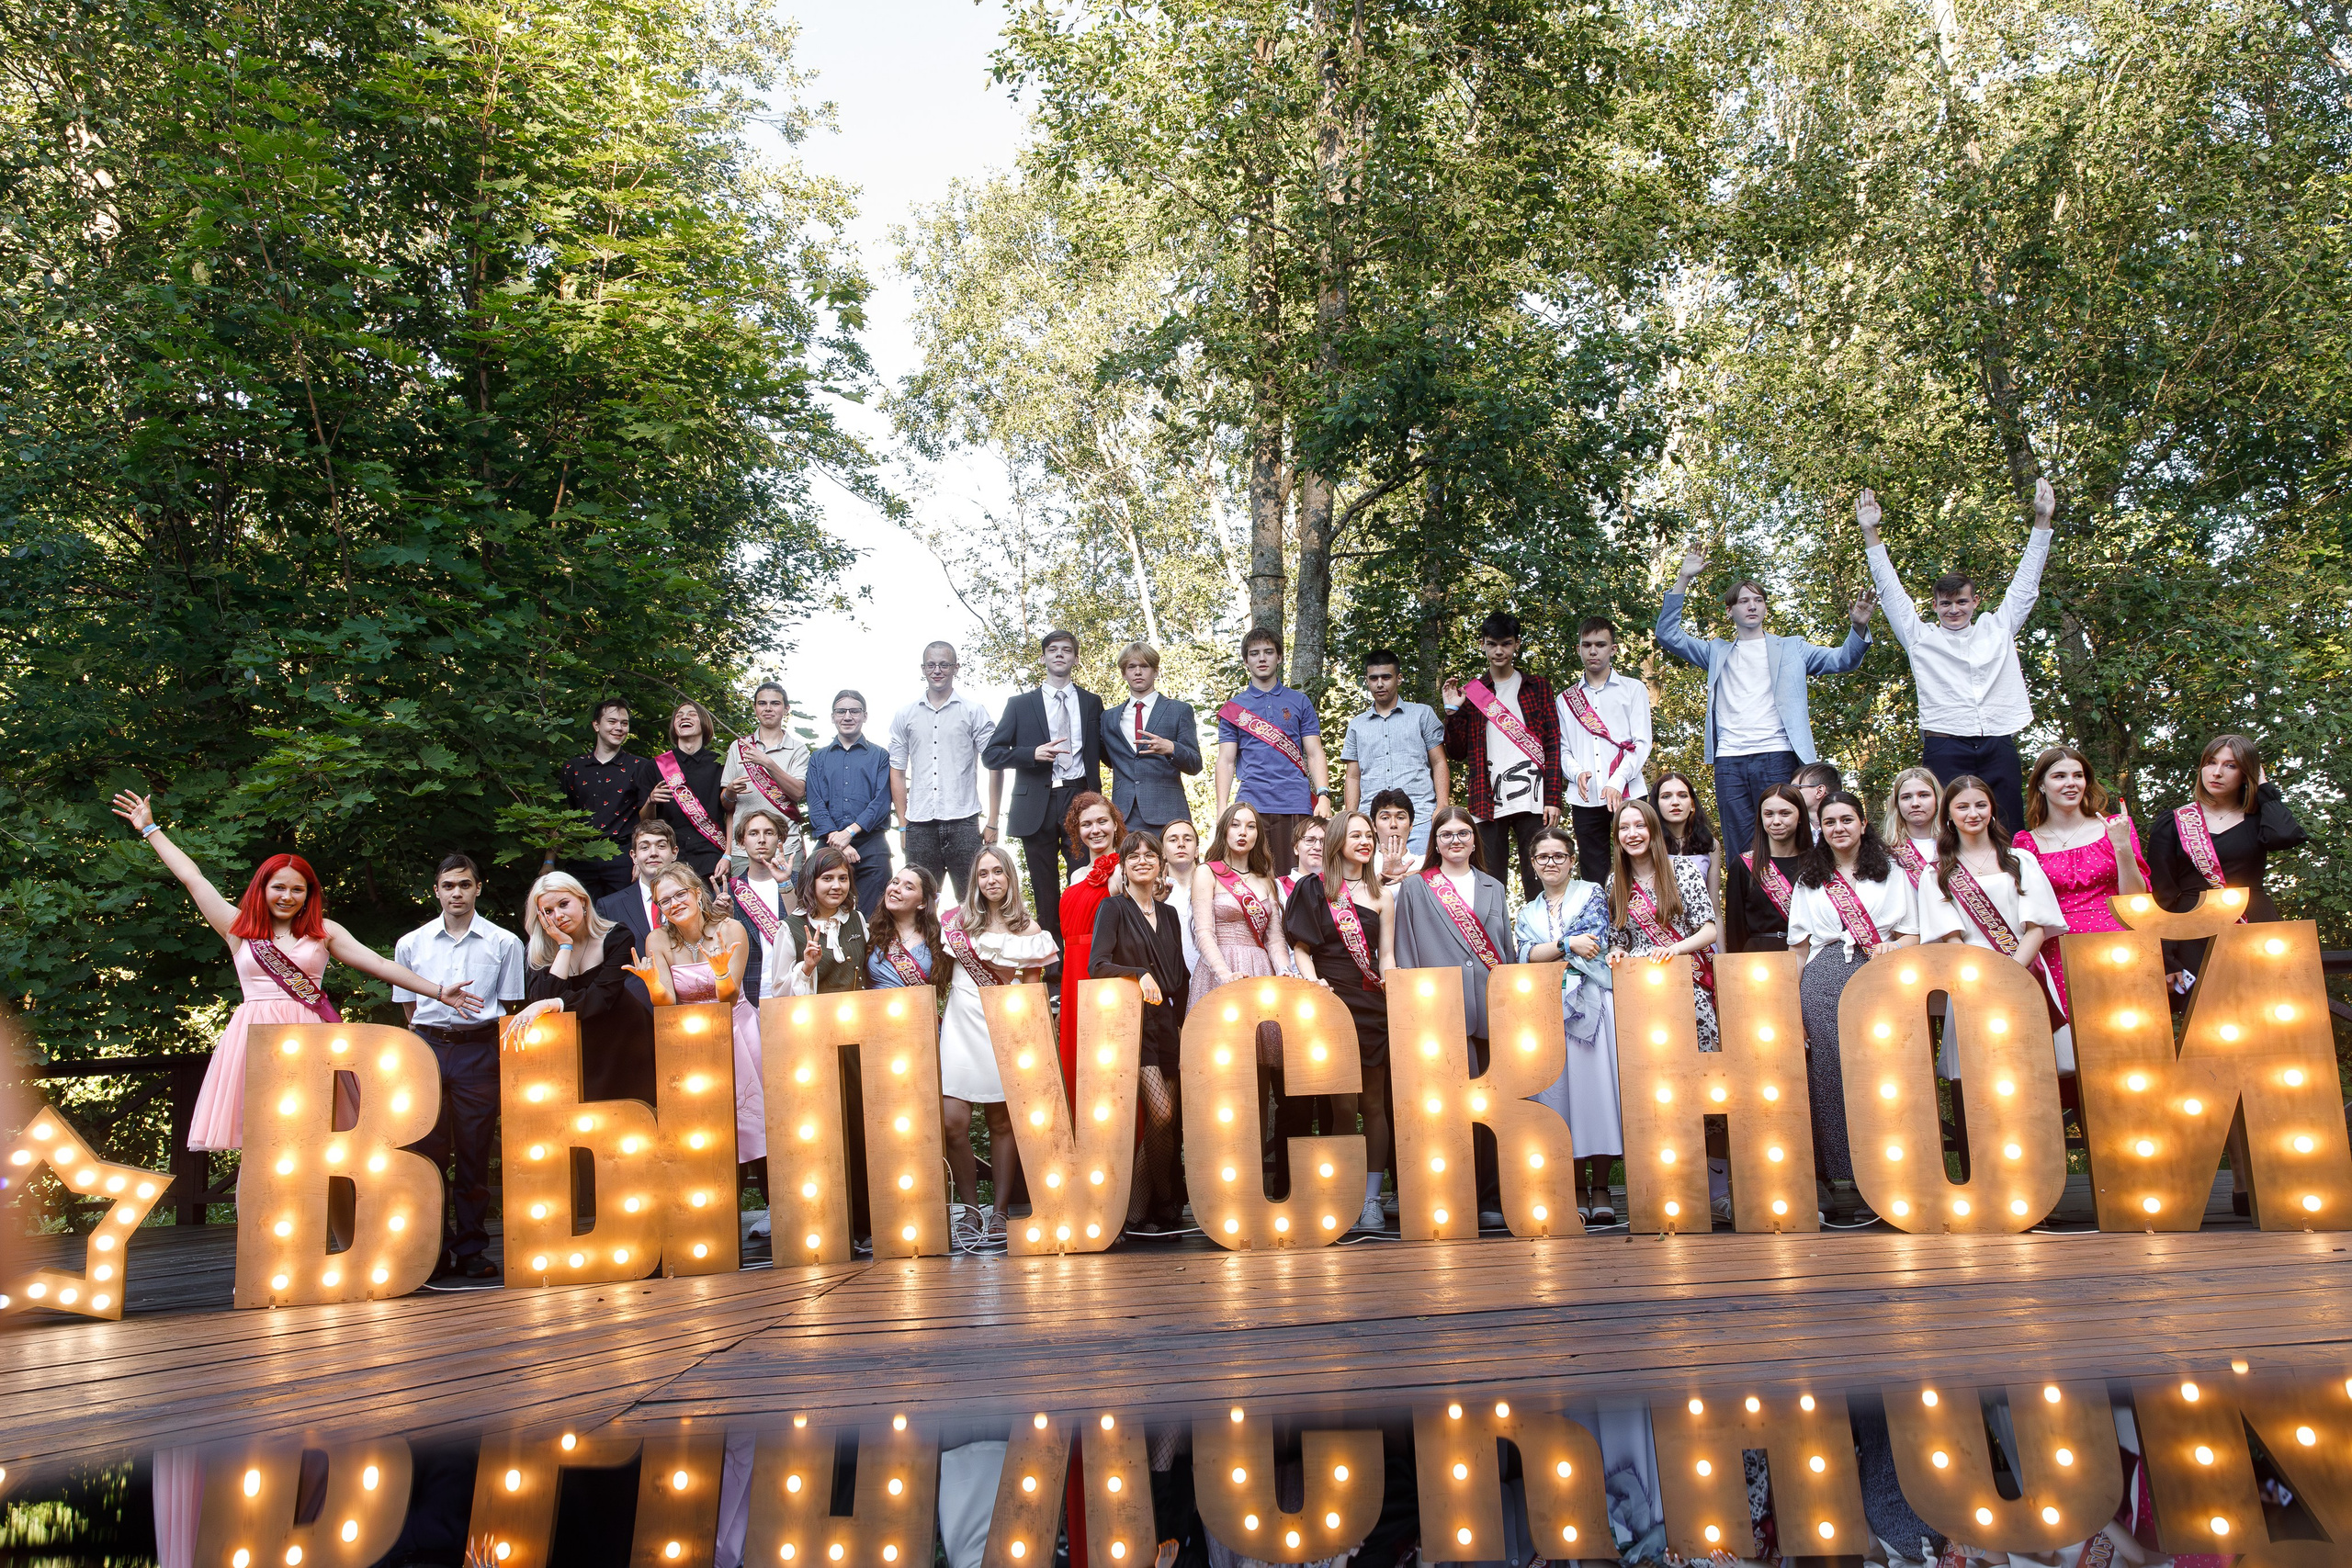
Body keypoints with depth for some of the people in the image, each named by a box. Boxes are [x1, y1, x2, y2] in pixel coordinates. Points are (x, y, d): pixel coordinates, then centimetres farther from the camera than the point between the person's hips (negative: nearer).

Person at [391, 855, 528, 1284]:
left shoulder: (505, 943, 6)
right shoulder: (410, 944, 11)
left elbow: (508, 1009, 10)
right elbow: (409, 1007, 16)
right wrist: (434, 1037, 7)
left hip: (480, 1051, -1)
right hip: (427, 1049, 1)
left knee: (475, 1152, 1)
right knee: (428, 1150, -1)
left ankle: (471, 1250, 8)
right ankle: (434, 1250, 7)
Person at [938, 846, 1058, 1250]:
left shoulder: (1028, 929, 8)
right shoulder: (958, 922, 12)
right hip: (961, 1027, 1)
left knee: (1001, 1122, 1)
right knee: (952, 1122, -10)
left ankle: (1000, 1210, 9)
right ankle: (969, 1210, 1)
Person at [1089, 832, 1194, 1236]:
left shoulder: (1168, 914, 17)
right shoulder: (1113, 908, 2)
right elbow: (1097, 965, -10)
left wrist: (1181, 1025, 11)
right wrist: (1140, 974, -21)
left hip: (1166, 1026, 6)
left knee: (1165, 1122, 1)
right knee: (1160, 1113, -17)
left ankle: (1137, 1213, 8)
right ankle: (1166, 1206, -3)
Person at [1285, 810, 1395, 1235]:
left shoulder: (1381, 894, 14)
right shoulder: (1312, 888, 7)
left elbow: (1387, 955, 13)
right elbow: (1300, 948, 3)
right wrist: (1315, 985, -13)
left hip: (1373, 1004, 3)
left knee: (1374, 1102, 1)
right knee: (1344, 1104, -4)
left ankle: (1371, 1199, 6)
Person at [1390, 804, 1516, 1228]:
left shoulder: (1492, 888, 20)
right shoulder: (1415, 888, 10)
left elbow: (1507, 949, 21)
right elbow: (1404, 953, 5)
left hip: (1491, 1007, 3)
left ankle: (1491, 1200, 10)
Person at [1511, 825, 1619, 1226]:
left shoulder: (1592, 894, 11)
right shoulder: (1528, 913, 20)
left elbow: (1594, 942, -4)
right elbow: (1525, 955, 3)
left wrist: (1548, 952, -3)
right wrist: (1568, 944, -9)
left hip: (1593, 1005, -2)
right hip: (1549, 1012, 3)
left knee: (1597, 1085, -8)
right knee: (1560, 1091, -3)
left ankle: (1601, 1187, -3)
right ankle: (1578, 1190, 2)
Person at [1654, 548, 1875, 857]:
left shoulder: (1790, 648, 18)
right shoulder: (1718, 652, 21)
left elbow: (1842, 659, 9)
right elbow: (1668, 636, 13)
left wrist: (1859, 628, -12)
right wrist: (1683, 580, 5)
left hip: (1777, 758, -1)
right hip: (1729, 761, 2)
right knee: (1740, 848, -1)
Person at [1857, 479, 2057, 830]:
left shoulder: (1998, 629, 17)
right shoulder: (1921, 637, 12)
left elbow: (2025, 583, 20)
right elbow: (1890, 589, 11)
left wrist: (2042, 520, 17)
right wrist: (1870, 533, 8)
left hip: (1998, 744, 2)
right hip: (1945, 746, -2)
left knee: (2010, 829, 0)